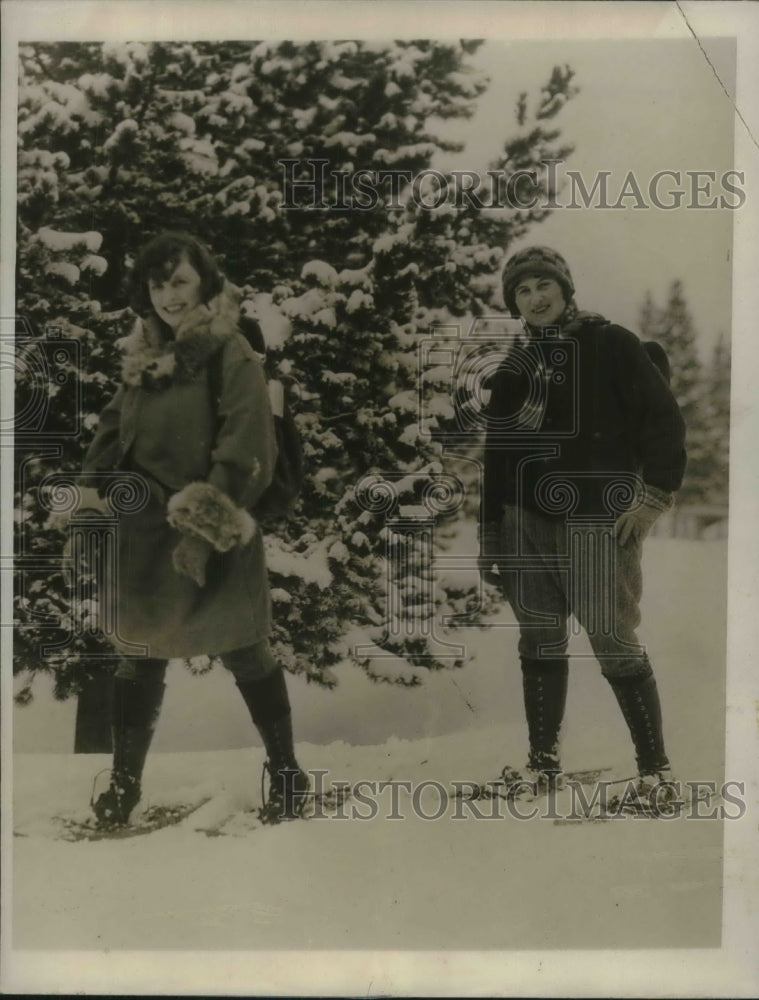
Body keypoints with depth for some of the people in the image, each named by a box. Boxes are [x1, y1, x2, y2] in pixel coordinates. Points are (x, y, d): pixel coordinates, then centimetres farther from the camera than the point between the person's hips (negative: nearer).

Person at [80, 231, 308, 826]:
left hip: (215, 540, -5)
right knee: (140, 658, 13)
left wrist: (208, 523, -22)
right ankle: (124, 781, 29)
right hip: (145, 536, 6)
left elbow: (244, 451, -17)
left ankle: (286, 772, 25)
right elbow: (114, 435, 15)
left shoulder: (231, 354, -10)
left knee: (244, 654, 7)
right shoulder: (143, 356, 10)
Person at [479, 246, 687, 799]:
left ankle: (655, 765, 11)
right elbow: (496, 456, 15)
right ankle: (543, 762, 19)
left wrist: (656, 494, -10)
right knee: (540, 644, 8)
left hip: (598, 524, -4)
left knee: (615, 644, -4)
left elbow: (664, 418, -3)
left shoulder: (611, 344, -1)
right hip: (528, 525, 5)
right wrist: (490, 534, 13)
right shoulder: (515, 365, 13)